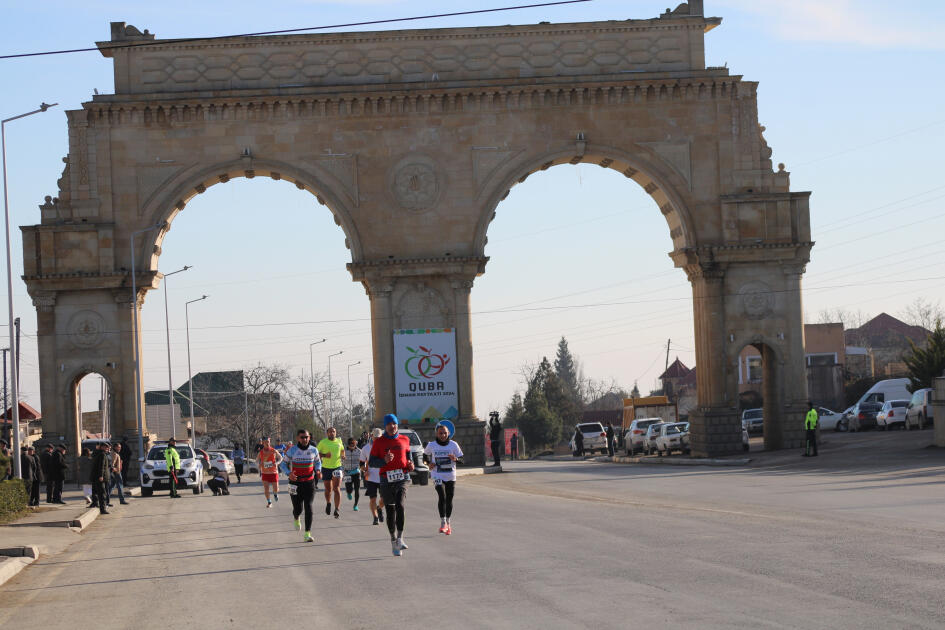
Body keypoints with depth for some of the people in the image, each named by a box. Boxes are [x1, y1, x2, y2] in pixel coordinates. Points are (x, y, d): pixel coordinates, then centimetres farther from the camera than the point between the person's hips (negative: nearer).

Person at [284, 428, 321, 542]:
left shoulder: (313, 450, -1)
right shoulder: (292, 451, -9)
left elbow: (318, 461, 17)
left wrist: (318, 470, -4)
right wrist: (289, 473, -18)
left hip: (309, 483, 1)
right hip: (295, 483, -1)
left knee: (308, 508, -11)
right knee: (298, 509, 3)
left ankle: (307, 534, -10)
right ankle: (296, 518, 42)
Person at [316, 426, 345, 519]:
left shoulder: (339, 441, 6)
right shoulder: (323, 442, -3)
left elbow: (342, 450, 24)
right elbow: (317, 453, -1)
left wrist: (343, 455, 3)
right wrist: (324, 455, -18)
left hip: (337, 467, 0)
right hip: (326, 467, 0)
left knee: (336, 489, -12)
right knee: (328, 489, 11)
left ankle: (336, 510, -15)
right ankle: (328, 504, 41)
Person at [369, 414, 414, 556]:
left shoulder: (404, 440, 8)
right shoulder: (379, 442, 0)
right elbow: (371, 462, 0)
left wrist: (411, 464, 4)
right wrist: (384, 461, -19)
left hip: (402, 479, 0)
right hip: (386, 480, 0)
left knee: (400, 506, -20)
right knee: (390, 511, 5)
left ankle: (400, 538, -21)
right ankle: (393, 540, 20)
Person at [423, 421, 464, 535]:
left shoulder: (453, 445, -2)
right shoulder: (431, 445, -2)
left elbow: (461, 459, 4)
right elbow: (425, 455, 16)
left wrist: (455, 459, -18)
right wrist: (429, 462, -4)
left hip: (451, 476, 2)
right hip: (437, 475, -2)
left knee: (449, 499, 8)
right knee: (442, 497, -19)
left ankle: (448, 523, 24)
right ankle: (443, 522, -14)